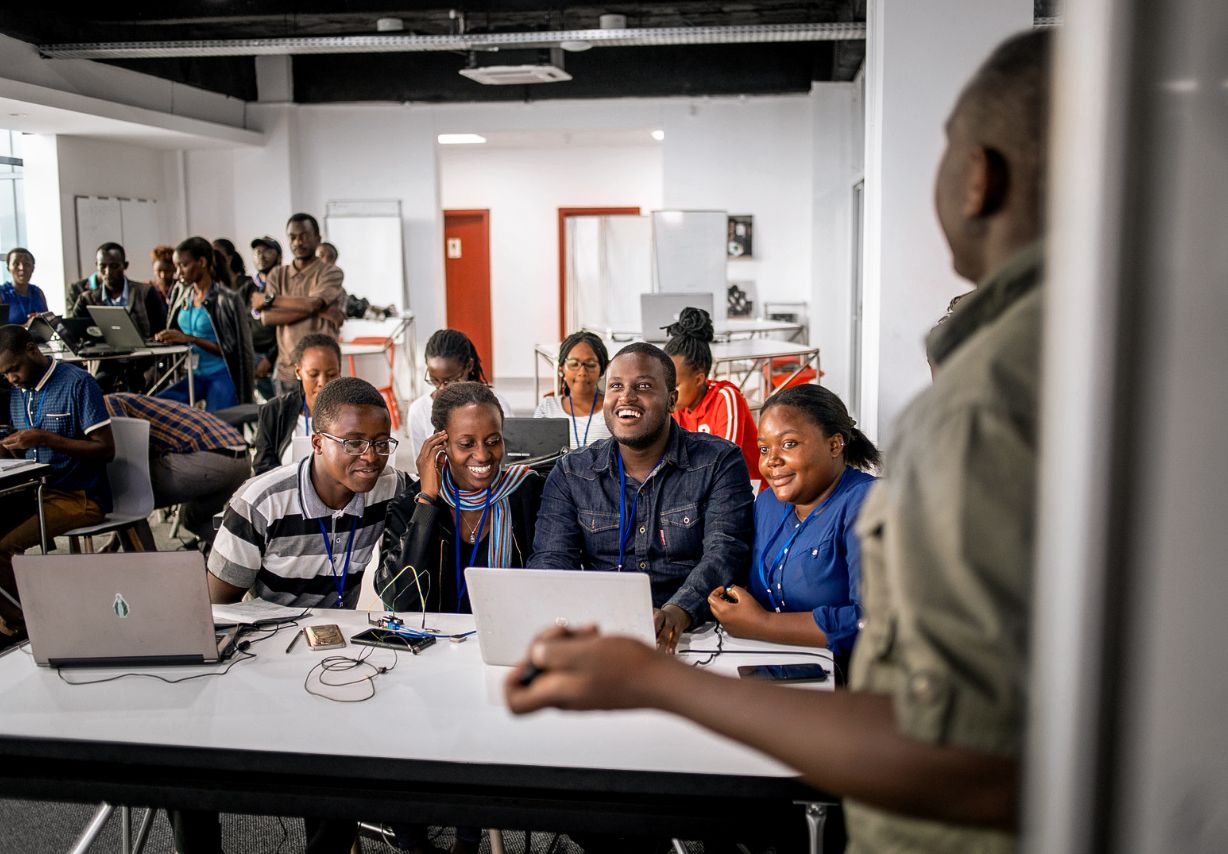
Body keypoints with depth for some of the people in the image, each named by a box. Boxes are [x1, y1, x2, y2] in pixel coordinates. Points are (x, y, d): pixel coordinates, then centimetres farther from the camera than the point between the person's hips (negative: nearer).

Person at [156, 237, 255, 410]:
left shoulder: (226, 299, -8)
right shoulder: (181, 294, 9)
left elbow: (229, 348, -10)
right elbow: (175, 333, 17)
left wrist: (190, 339, -19)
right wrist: (166, 338, -6)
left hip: (221, 375, -5)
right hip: (192, 375, 5)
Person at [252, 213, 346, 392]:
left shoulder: (331, 273, 2)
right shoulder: (277, 275, 14)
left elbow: (312, 303, -15)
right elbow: (266, 317, -1)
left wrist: (269, 300, -1)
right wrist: (319, 310, -10)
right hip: (286, 371, 4)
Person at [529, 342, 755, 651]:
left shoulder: (720, 463, 1)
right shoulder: (571, 473, 9)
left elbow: (724, 553, -12)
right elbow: (552, 558, 0)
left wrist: (677, 614, -32)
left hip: (693, 634, -2)